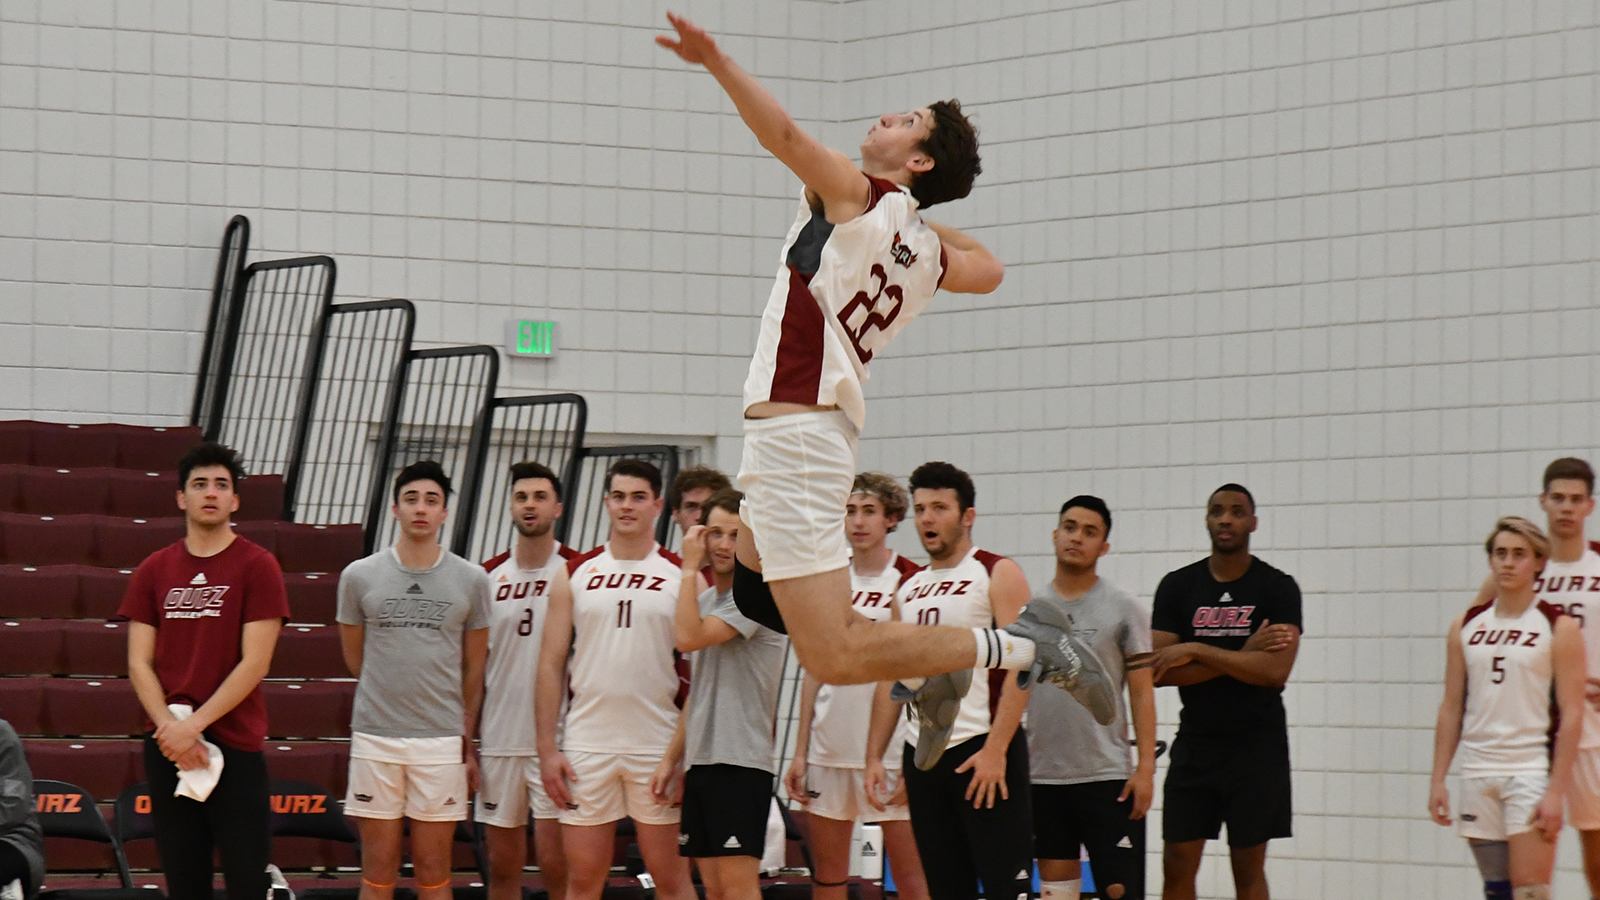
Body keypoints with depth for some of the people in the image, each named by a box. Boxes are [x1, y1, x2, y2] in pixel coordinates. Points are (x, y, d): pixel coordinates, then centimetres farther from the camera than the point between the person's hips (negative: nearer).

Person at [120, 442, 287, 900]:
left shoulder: (257, 566, -1)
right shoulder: (154, 571, 10)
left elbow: (254, 663, -7)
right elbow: (139, 663, 7)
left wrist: (193, 725, -12)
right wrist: (170, 725, -9)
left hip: (235, 745, -4)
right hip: (166, 748, 4)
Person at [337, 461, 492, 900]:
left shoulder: (471, 580, 3)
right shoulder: (359, 576, 2)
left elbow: (473, 671, 9)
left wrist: (468, 745, 10)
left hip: (442, 742, 0)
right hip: (375, 738, 0)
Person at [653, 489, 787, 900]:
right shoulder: (706, 600, 18)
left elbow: (688, 638, -21)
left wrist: (689, 569, -11)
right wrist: (671, 758, 18)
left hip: (741, 760, -9)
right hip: (701, 760, 9)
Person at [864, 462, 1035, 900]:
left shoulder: (997, 575, -2)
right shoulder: (908, 590, 18)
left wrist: (996, 749, -20)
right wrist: (874, 756, 9)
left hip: (983, 749, -7)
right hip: (923, 751, 7)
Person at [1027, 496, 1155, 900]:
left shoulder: (1124, 609, 0)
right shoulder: (1030, 608, 9)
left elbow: (1142, 692, -2)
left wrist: (1146, 767, -10)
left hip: (1108, 776, -3)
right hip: (1042, 776, 4)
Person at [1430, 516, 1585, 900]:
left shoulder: (1559, 629, -3)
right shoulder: (1466, 627, 10)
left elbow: (1571, 715, -7)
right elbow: (1452, 707, 12)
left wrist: (1556, 792, -14)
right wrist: (1438, 779, 6)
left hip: (1532, 771, -5)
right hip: (1478, 772, 5)